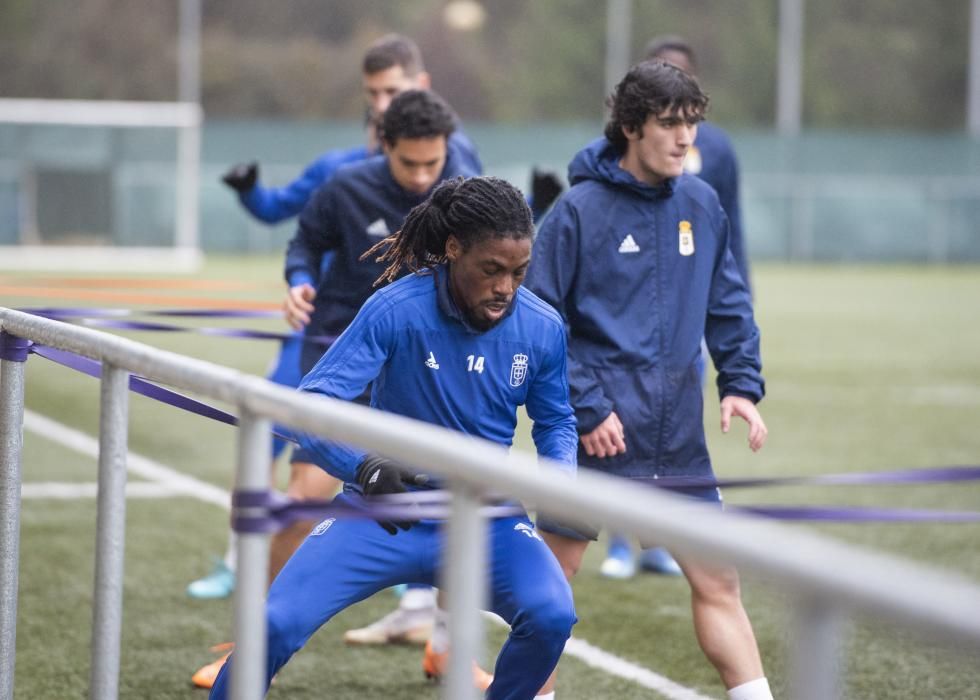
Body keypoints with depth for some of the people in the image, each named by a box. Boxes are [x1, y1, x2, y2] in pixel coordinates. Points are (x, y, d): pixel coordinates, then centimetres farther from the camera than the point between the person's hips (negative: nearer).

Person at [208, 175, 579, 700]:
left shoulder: (543, 328, -8)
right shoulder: (396, 309, -19)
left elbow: (554, 420, 10)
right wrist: (366, 468, -42)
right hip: (383, 510, -2)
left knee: (551, 614, -25)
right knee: (277, 623, -19)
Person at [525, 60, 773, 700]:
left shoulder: (701, 204, 6)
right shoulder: (580, 209, -9)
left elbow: (729, 304, 15)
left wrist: (742, 382, 2)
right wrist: (584, 407, -15)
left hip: (678, 434, 4)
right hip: (596, 430, -4)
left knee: (718, 582, 5)